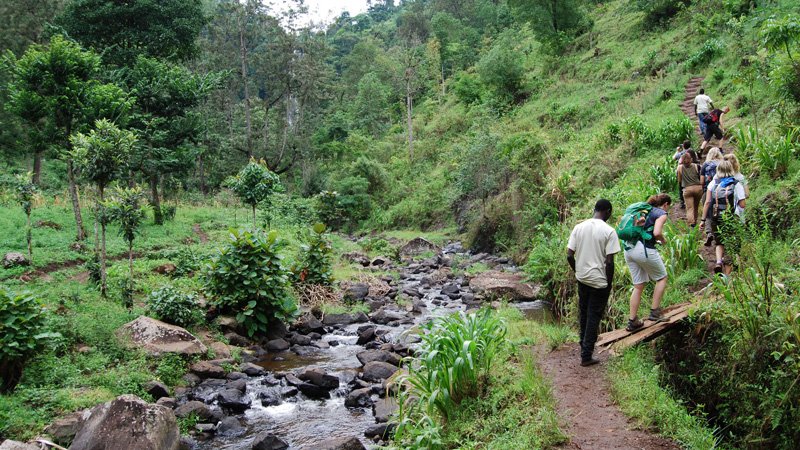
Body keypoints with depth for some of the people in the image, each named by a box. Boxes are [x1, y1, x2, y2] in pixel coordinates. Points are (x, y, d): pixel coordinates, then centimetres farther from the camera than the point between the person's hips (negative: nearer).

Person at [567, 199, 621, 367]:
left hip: (582, 279, 5)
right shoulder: (609, 231, -13)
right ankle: (586, 356, 9)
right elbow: (609, 262, -15)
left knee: (584, 315, 21)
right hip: (599, 281, -4)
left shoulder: (579, 227, 0)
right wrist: (610, 282, -3)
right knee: (594, 318, 5)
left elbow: (569, 255, -1)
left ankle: (584, 346, 35)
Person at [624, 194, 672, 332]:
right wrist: (663, 240, 4)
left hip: (629, 250, 7)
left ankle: (632, 321, 13)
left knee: (638, 286, 14)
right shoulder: (662, 214, 0)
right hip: (644, 249, -7)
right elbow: (657, 233, -15)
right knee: (662, 278, 16)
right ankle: (654, 312, 12)